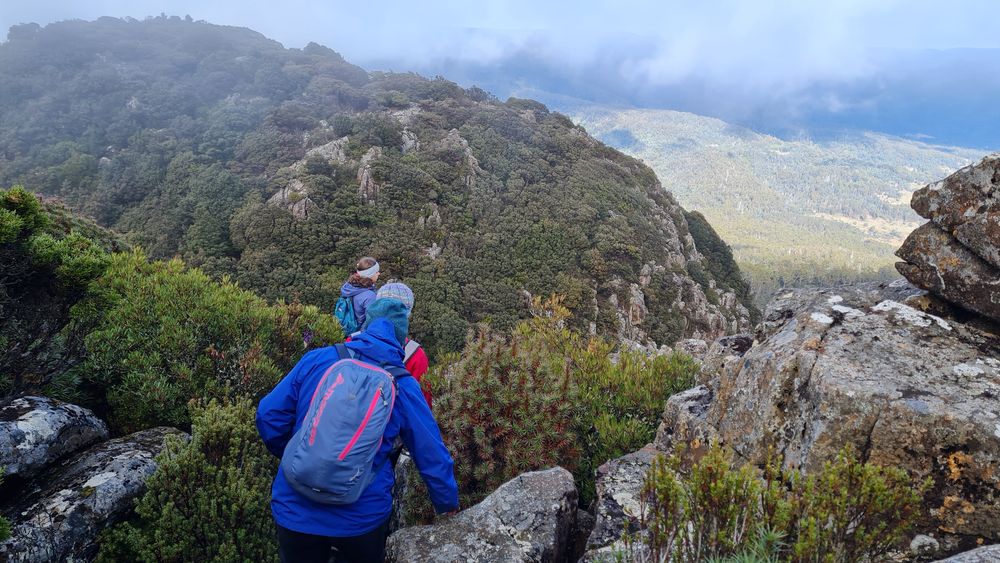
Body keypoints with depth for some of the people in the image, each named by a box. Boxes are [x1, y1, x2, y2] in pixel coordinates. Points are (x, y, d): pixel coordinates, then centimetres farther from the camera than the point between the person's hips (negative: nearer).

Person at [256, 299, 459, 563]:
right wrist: (448, 505, 13)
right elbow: (433, 457, -4)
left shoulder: (316, 360, -6)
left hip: (294, 511, 1)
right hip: (364, 518, -1)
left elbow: (269, 415, -3)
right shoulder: (403, 387, -8)